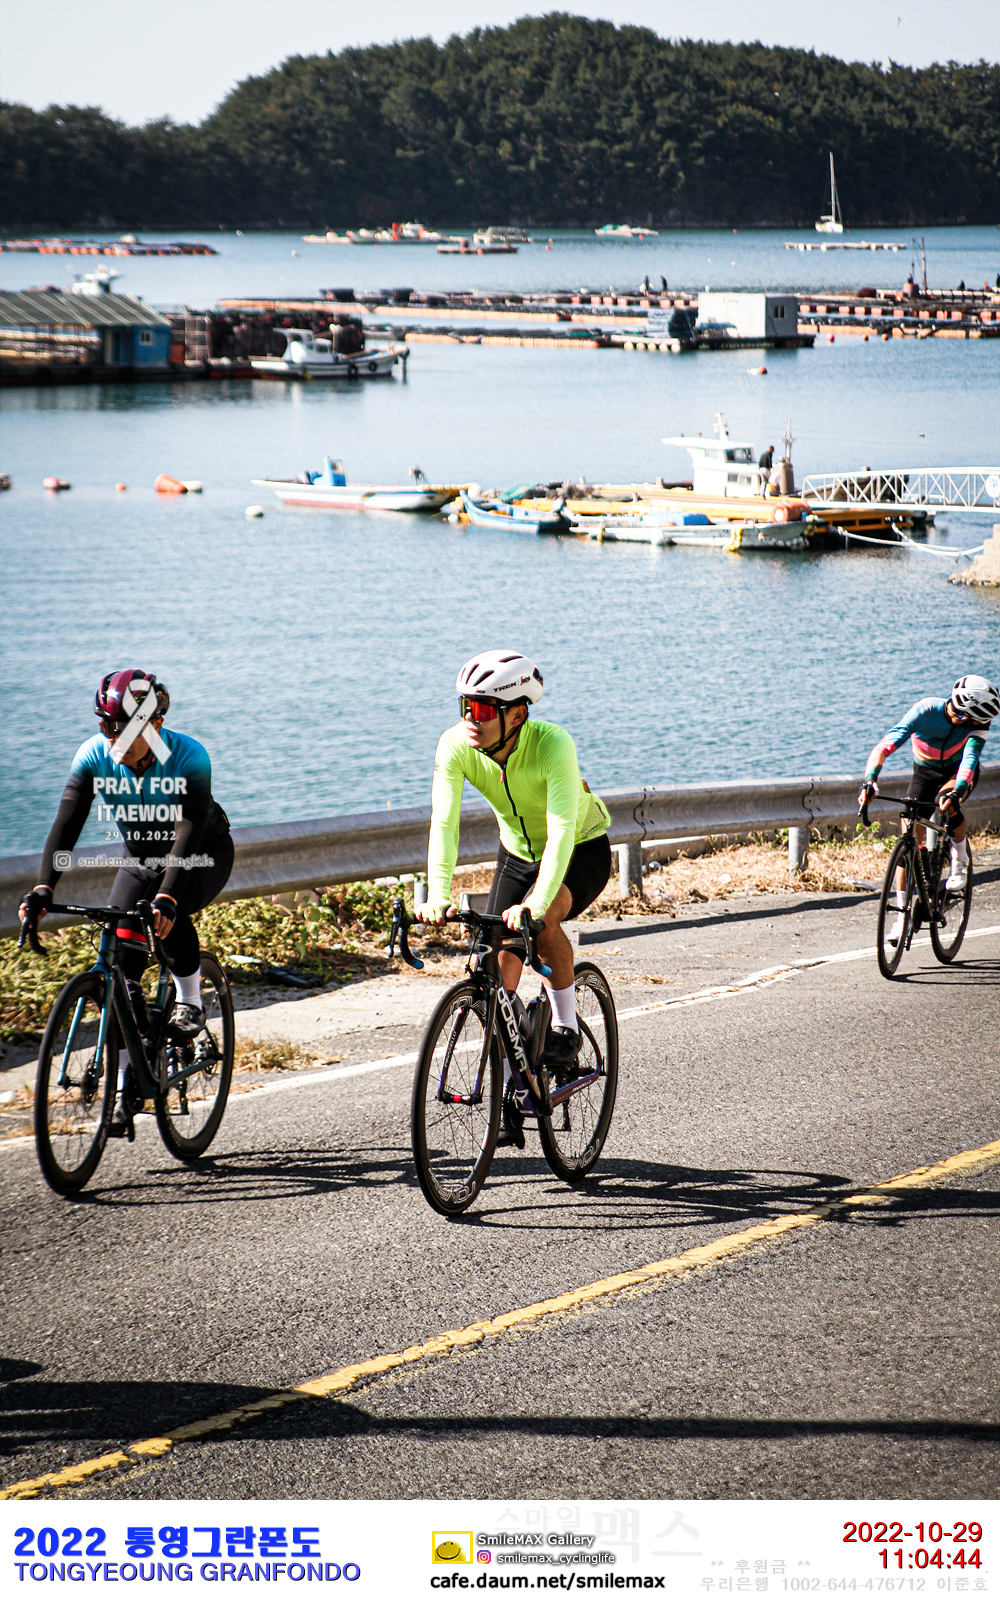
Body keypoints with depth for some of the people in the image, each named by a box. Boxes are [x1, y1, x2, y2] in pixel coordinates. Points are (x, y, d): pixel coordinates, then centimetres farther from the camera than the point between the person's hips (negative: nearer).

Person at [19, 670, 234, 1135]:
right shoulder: (94, 756, -20)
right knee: (121, 958, -13)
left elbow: (189, 831, -39)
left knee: (168, 915, -35)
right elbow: (67, 823, -26)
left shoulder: (189, 757, -30)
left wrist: (167, 896, -52)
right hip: (141, 856, 4)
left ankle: (190, 1001, -7)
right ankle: (127, 1088, -7)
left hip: (204, 853, -4)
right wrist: (43, 888, -39)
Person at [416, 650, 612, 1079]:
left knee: (543, 917, -33)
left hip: (582, 850, -4)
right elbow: (444, 823, -31)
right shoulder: (456, 744, -25)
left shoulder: (553, 745, -36)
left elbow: (562, 831, -44)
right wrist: (437, 898, -45)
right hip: (518, 852, 4)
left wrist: (535, 905, -57)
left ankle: (566, 1028, -12)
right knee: (499, 964, -6)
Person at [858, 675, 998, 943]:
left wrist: (956, 792, -58)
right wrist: (869, 782, -55)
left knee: (948, 803, -36)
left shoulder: (978, 721, -27)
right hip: (925, 771, 0)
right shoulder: (924, 712, -32)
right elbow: (884, 747, -40)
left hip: (959, 771, 0)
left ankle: (960, 860, -9)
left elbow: (970, 758, -39)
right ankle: (902, 913, -6)